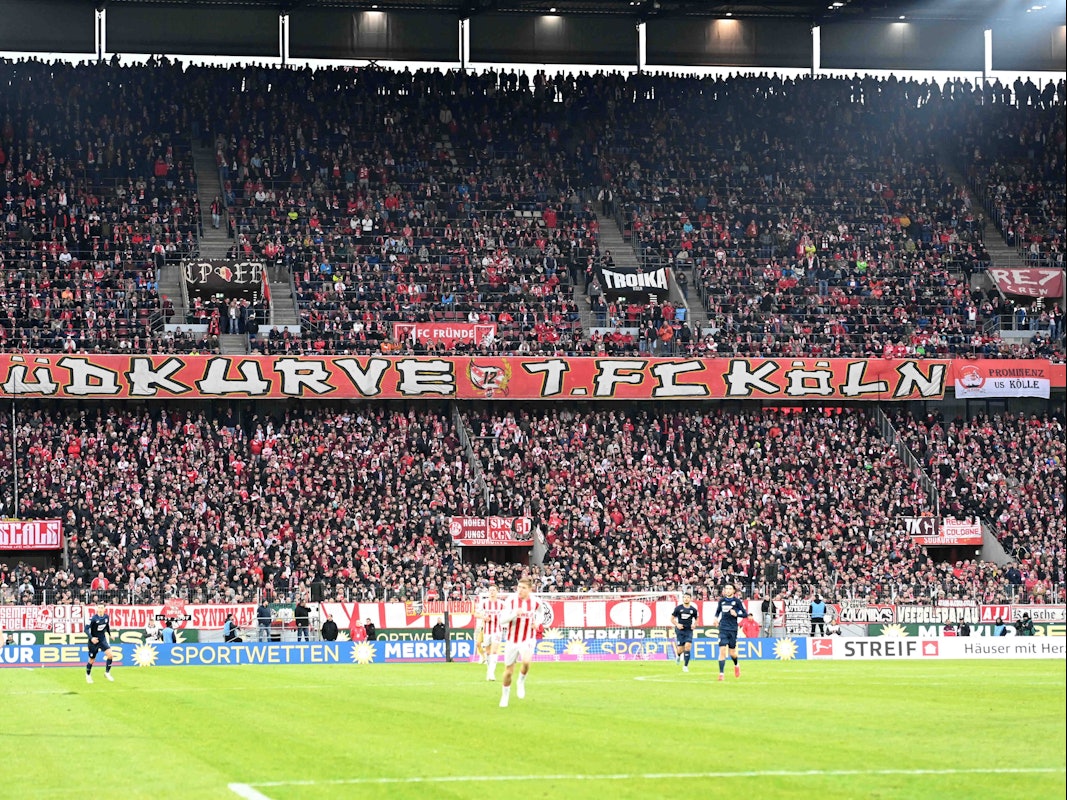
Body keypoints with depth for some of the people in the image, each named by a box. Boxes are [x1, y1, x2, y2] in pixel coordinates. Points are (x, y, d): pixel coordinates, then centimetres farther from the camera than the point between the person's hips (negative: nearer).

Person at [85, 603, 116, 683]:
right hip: (94, 641, -4)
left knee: (110, 655, -15)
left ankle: (107, 673, 3)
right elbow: (86, 629, -19)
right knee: (91, 660, 6)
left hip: (103, 640, 4)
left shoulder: (107, 617, -3)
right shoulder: (93, 618, -19)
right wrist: (91, 638, -31)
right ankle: (88, 675, 31)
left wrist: (109, 634, 11)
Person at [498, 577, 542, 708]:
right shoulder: (512, 600, -11)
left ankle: (521, 682, 1)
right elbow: (502, 619, -17)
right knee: (508, 671, 8)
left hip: (528, 639, 0)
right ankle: (505, 696, 33)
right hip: (512, 639, 0)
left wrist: (537, 622, -3)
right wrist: (515, 614, -34)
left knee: (526, 661, -30)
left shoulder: (535, 602, -5)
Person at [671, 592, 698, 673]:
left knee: (688, 646, -16)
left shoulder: (693, 609, 3)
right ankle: (678, 655, 36)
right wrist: (677, 624, -11)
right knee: (680, 649, -4)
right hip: (680, 630, -1)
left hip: (689, 630, 1)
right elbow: (672, 618, 6)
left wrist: (694, 624, -3)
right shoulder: (678, 608, -2)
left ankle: (685, 666, -6)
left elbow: (696, 619, 18)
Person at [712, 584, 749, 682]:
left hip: (733, 629, -2)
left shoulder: (737, 601, -4)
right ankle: (721, 673, -11)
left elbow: (745, 614, -2)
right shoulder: (721, 600, 6)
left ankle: (736, 665, 40)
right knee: (722, 650, -12)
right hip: (723, 629, 2)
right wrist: (716, 618, 6)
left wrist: (736, 614, -19)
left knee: (732, 653, 6)